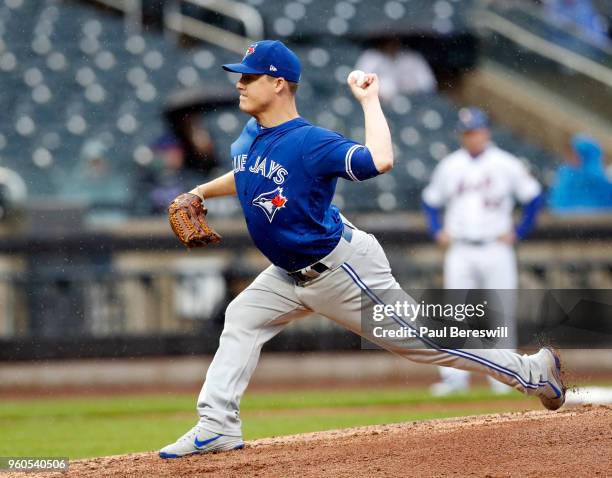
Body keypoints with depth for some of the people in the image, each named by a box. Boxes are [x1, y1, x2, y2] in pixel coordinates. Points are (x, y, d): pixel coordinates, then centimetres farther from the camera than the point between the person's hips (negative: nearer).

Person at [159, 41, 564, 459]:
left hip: (343, 268, -9)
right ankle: (217, 426, 4)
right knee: (242, 319, 4)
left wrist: (370, 100, -32)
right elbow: (247, 178, 27)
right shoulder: (252, 137, 3)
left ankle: (532, 372, 7)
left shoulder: (310, 142, -25)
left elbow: (380, 160, -41)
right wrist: (201, 192, 17)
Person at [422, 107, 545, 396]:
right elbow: (430, 201, 19)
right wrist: (438, 232, 7)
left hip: (496, 250, -2)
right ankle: (455, 375, -4)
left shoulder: (505, 164, 0)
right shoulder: (449, 166, 7)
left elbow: (534, 197, 4)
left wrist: (518, 232, -1)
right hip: (459, 250, 2)